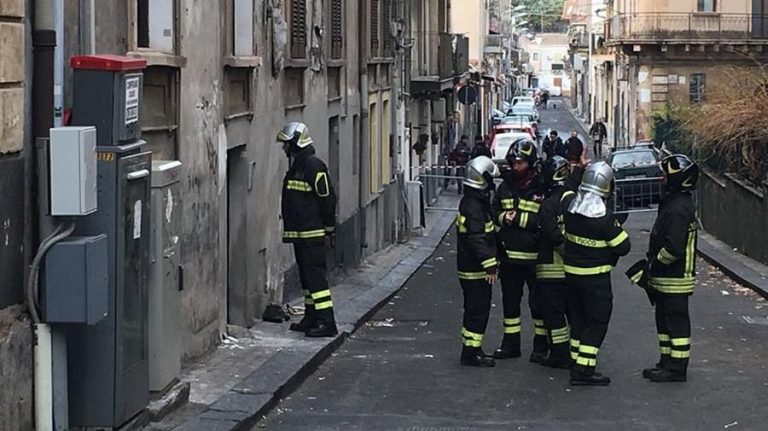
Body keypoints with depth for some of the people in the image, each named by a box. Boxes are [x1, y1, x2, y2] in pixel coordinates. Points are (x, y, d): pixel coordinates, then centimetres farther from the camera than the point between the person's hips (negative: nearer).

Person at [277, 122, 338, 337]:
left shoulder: (313, 166, -15)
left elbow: (328, 198, -15)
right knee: (306, 275, 14)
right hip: (298, 233, 10)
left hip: (312, 233, -10)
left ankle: (326, 321, -13)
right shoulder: (295, 166, 16)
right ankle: (311, 317, 22)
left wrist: (329, 227, -11)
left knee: (315, 275, -12)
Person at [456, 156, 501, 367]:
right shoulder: (473, 206, -20)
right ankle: (471, 352, -1)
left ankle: (472, 349, 23)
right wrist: (490, 265, -23)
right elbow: (478, 240, -25)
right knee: (478, 309, -6)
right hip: (475, 270, -10)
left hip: (474, 269, 10)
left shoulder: (476, 201, 14)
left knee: (476, 309, 16)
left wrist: (493, 262, 25)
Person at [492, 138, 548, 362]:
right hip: (509, 255, 6)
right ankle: (511, 343, 24)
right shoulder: (505, 187, 8)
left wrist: (519, 218, -19)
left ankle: (541, 344, 15)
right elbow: (494, 212, 14)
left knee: (538, 302, 4)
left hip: (535, 257, -5)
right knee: (510, 300, 13)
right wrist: (503, 217, -7)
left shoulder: (542, 188, -11)